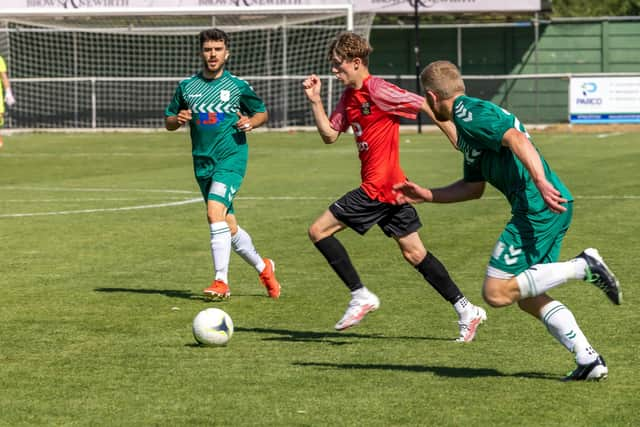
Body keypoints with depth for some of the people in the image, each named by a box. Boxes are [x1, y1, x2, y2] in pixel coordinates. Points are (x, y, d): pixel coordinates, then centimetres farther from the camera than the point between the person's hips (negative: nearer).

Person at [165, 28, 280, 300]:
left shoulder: (238, 86, 2)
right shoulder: (186, 87, 8)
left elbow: (262, 113, 15)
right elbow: (168, 122, 16)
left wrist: (251, 122, -7)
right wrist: (178, 119, -7)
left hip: (232, 157, -4)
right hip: (203, 162, 4)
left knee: (215, 212, -24)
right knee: (229, 227, 8)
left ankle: (221, 281, -21)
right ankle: (263, 267, 31)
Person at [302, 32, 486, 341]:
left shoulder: (378, 90, -13)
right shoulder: (349, 96, 14)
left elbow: (426, 106, -12)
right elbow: (329, 135, 16)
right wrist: (315, 100, 6)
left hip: (379, 186, -9)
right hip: (392, 187, 9)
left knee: (319, 231, -6)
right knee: (414, 253, 11)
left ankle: (360, 295, -4)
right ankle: (465, 310, 12)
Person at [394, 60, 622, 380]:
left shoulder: (468, 113, -7)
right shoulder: (466, 124, 24)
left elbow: (517, 139, -22)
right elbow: (473, 187, 32)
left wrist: (540, 182, -32)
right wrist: (426, 195, 33)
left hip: (538, 207, -10)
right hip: (552, 210, 10)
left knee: (497, 292, -9)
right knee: (528, 299, 15)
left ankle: (583, 267, -10)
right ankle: (589, 361, 8)